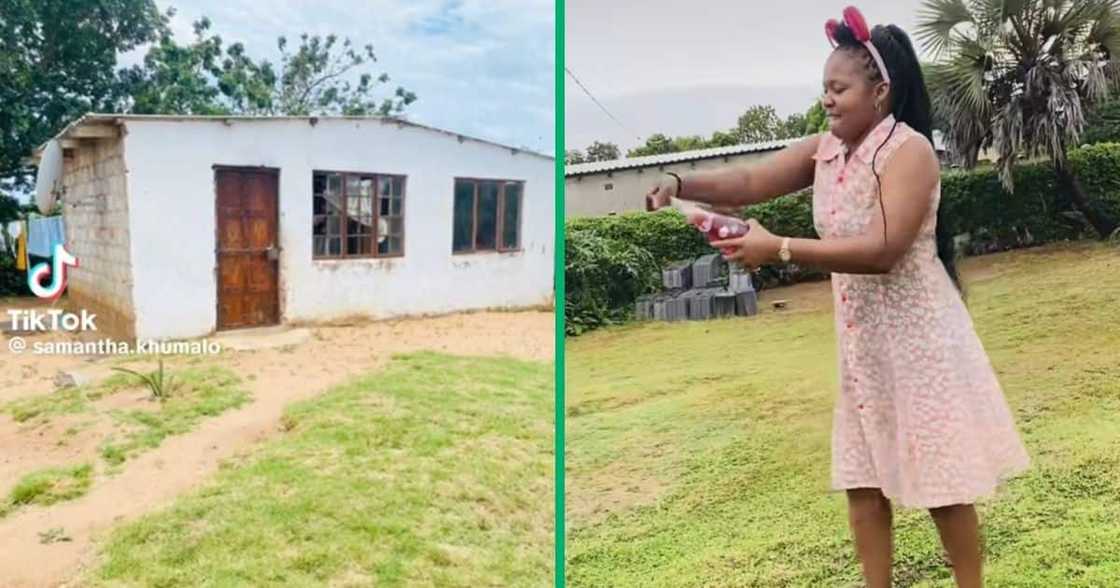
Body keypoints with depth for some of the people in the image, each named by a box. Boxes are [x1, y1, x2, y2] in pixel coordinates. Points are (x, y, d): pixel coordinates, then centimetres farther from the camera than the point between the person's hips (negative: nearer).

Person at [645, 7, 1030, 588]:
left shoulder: (909, 150, -17)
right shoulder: (824, 149, 4)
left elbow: (882, 251, -26)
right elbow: (749, 181, -3)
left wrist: (778, 248, -31)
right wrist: (680, 184, -22)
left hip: (915, 332, -7)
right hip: (856, 335, 7)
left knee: (941, 477, 6)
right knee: (862, 476, 12)